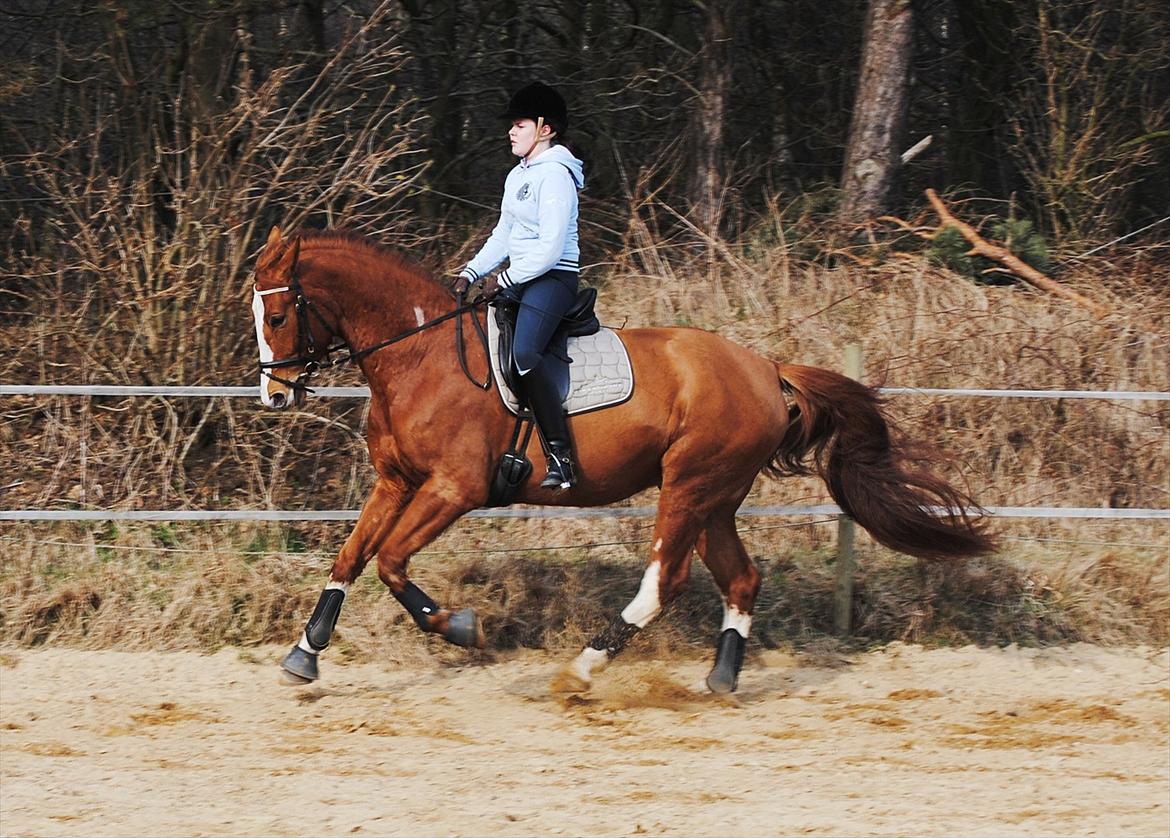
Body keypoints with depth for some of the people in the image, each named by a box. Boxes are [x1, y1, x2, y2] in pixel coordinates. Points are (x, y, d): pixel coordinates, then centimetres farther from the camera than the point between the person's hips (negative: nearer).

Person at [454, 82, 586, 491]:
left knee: (523, 353, -31)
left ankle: (560, 456, -32)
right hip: (518, 279, 11)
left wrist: (506, 280, -13)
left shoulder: (555, 176, -14)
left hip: (552, 277, -11)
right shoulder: (518, 176, 17)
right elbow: (503, 235, 23)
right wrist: (471, 272, 10)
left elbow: (550, 249, -19)